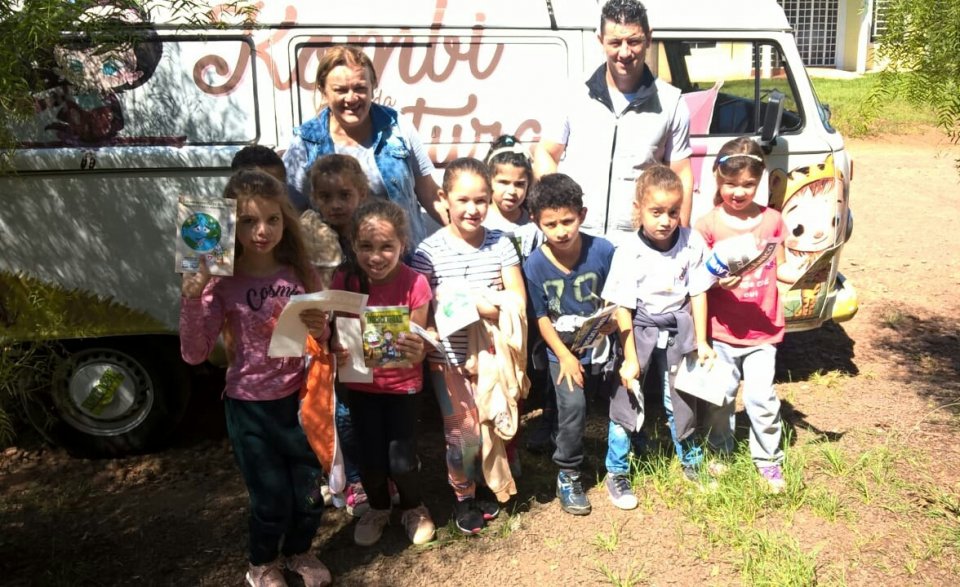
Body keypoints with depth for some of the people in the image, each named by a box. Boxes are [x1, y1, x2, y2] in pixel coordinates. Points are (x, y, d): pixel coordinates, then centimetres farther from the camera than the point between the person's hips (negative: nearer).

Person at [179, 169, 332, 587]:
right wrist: (191, 297, -27)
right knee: (270, 498, 10)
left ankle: (300, 552, 46)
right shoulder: (222, 283, -13)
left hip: (299, 398, 3)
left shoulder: (301, 274, -4)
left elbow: (322, 340, 4)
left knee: (310, 489, 16)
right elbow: (194, 354, -16)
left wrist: (322, 332, -19)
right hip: (249, 406, -3)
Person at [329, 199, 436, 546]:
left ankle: (413, 507, 31)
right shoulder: (344, 281, -13)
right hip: (361, 384, 2)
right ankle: (378, 508, 37)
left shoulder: (415, 284, -19)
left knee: (402, 462, -4)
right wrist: (336, 350, -30)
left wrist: (416, 351, -41)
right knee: (371, 462, 2)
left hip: (403, 384, -2)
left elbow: (418, 343, -17)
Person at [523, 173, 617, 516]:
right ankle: (567, 475, 2)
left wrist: (611, 321, -21)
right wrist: (565, 356, -11)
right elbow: (541, 318, -5)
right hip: (561, 350, -1)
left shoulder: (603, 251, -13)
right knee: (572, 404, -18)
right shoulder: (534, 265, -12)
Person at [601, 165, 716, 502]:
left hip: (678, 328, 3)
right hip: (638, 329, -2)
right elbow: (622, 309, -14)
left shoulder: (692, 244, -10)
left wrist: (700, 341, 1)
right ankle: (617, 473, 17)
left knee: (681, 399, 16)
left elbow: (698, 294, 0)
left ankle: (691, 461, 39)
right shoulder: (629, 253, -18)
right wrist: (630, 358, -15)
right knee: (626, 401, 2)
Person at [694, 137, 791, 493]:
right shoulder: (708, 225, -6)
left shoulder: (772, 220, 2)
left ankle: (769, 460, 21)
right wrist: (718, 280, -24)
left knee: (761, 398, 0)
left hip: (762, 330, 1)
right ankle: (721, 453, 32)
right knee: (721, 396, 11)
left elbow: (780, 269, 11)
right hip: (722, 330, -1)